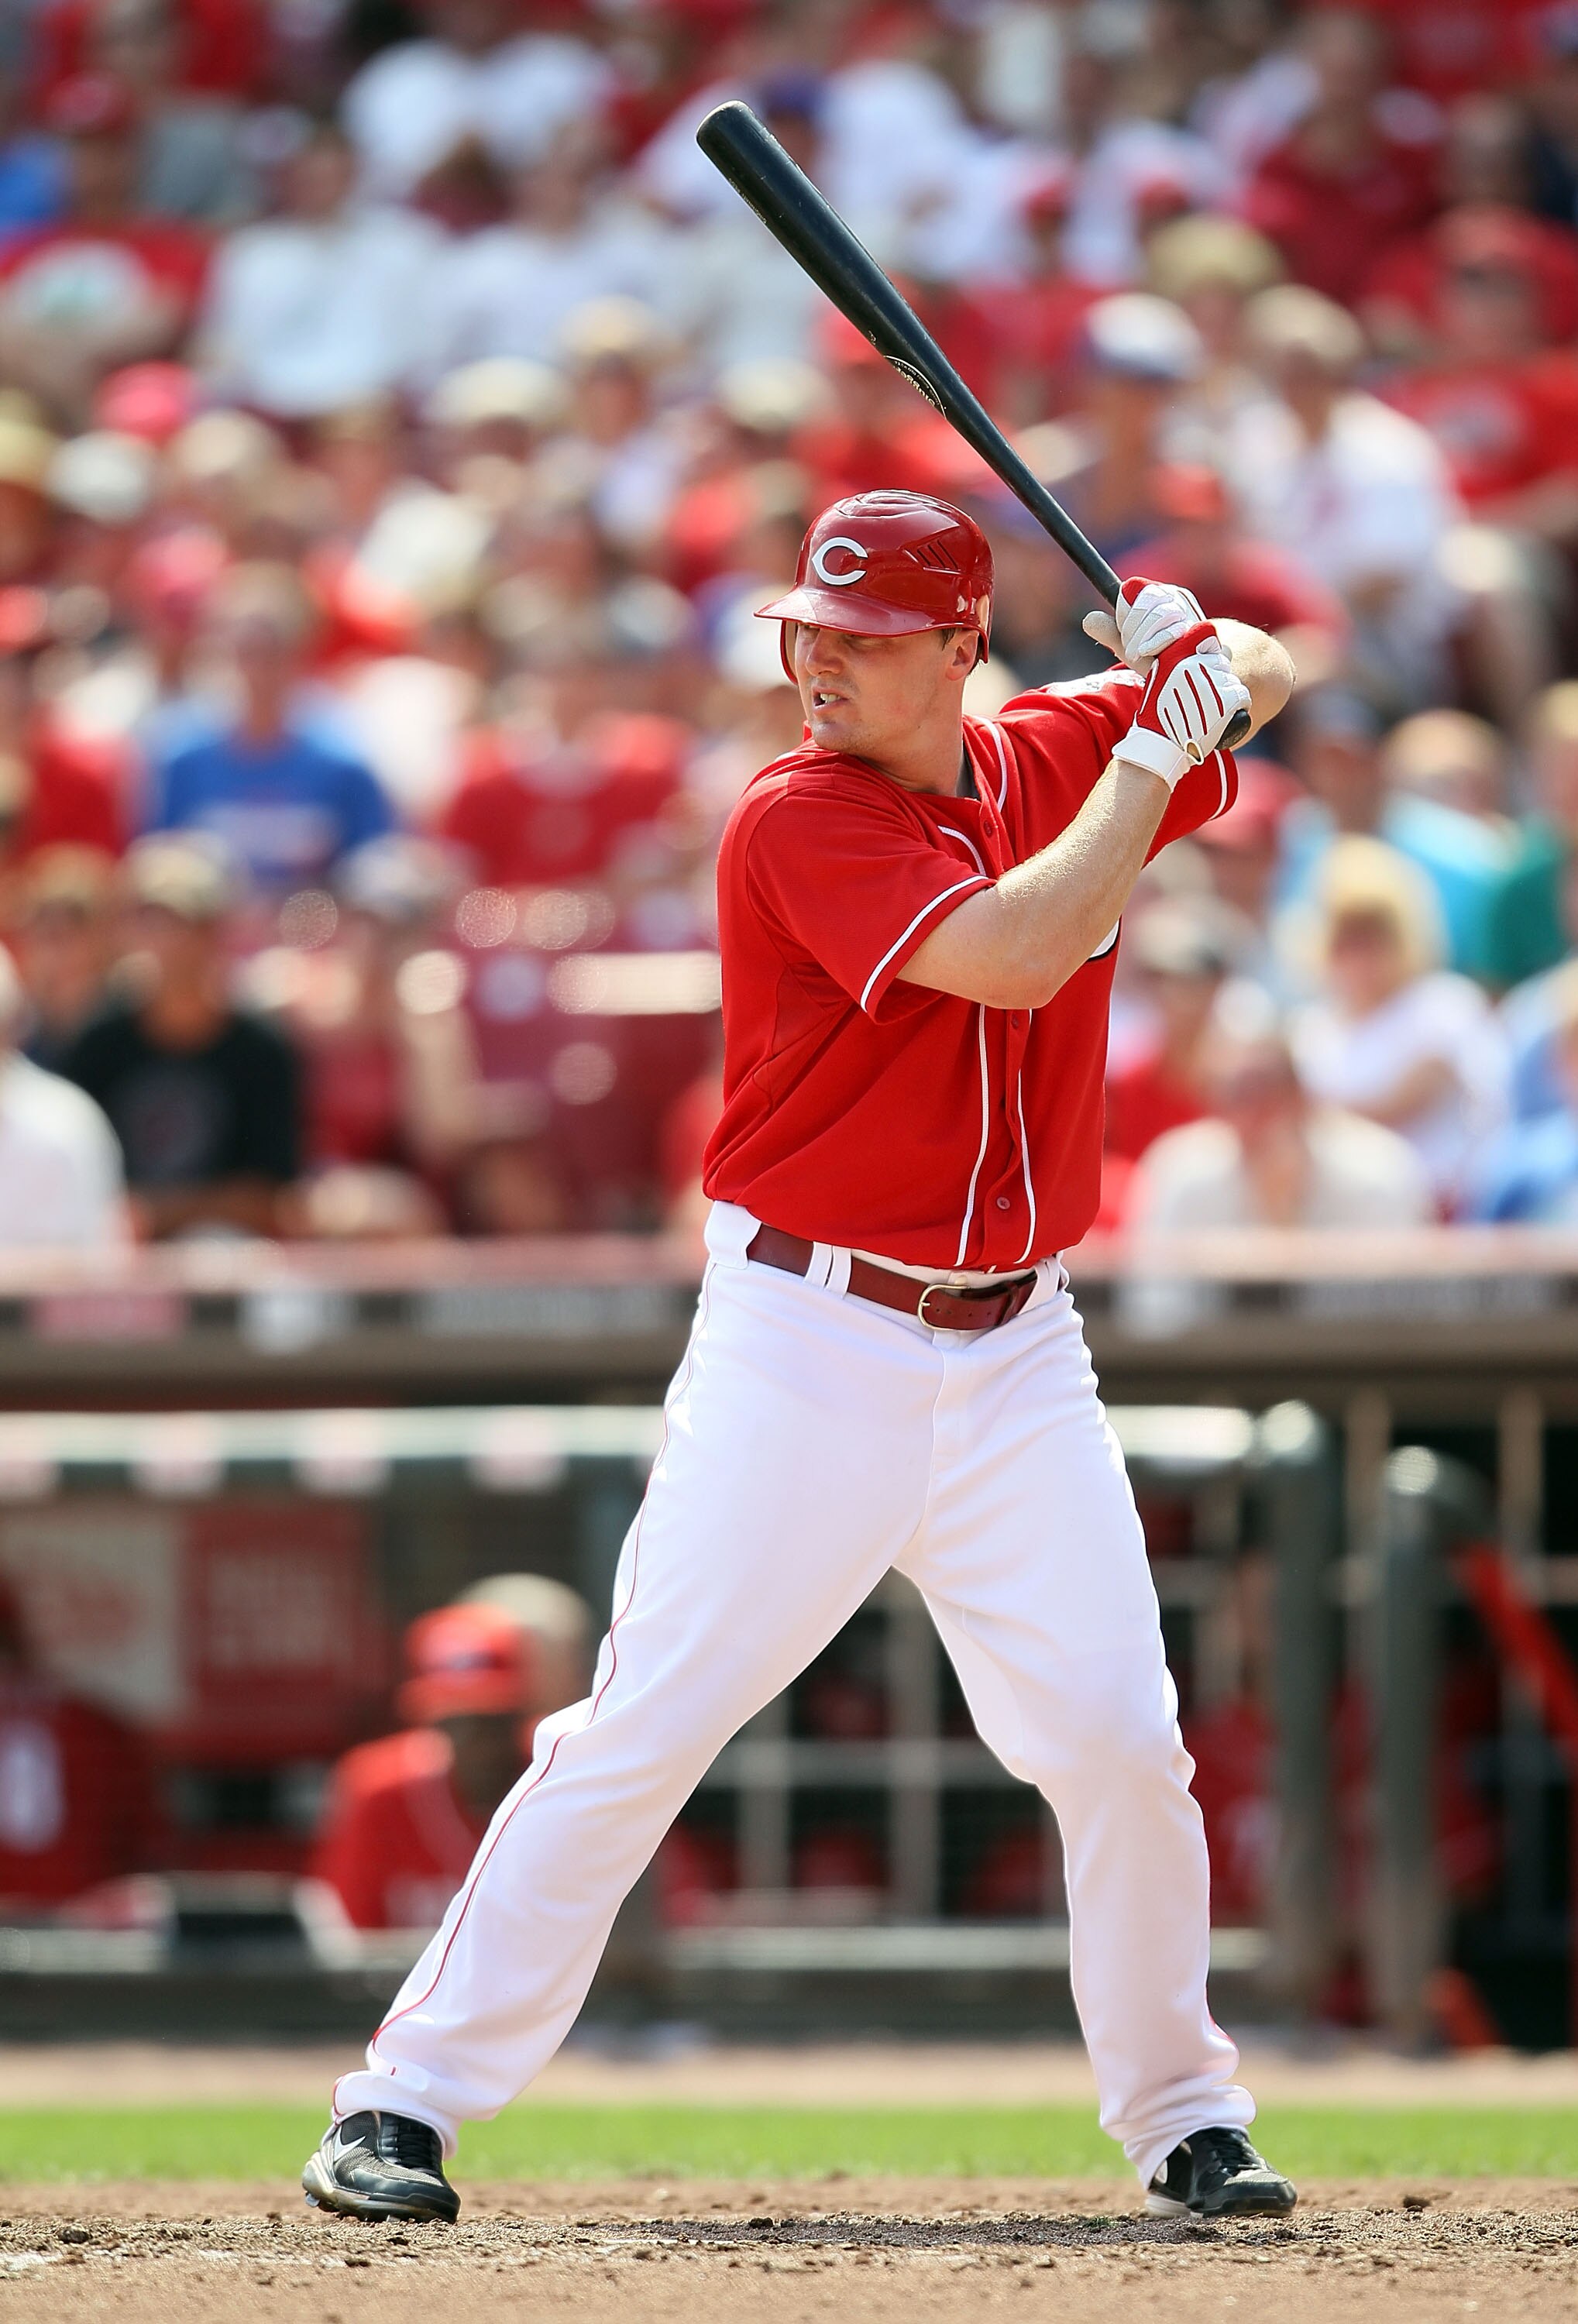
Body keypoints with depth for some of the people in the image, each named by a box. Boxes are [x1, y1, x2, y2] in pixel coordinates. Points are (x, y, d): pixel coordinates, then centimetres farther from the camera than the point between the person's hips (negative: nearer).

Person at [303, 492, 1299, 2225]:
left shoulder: (1054, 759, 5)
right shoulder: (797, 822, -13)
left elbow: (1266, 681, 21)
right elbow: (1010, 955, -26)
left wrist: (1199, 651, -3)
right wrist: (1158, 744, -17)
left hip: (1014, 1353, 5)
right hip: (806, 1346, -5)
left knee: (1122, 1742, 0)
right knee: (643, 1725, -8)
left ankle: (1180, 2117, 17)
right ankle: (406, 2098, -2)